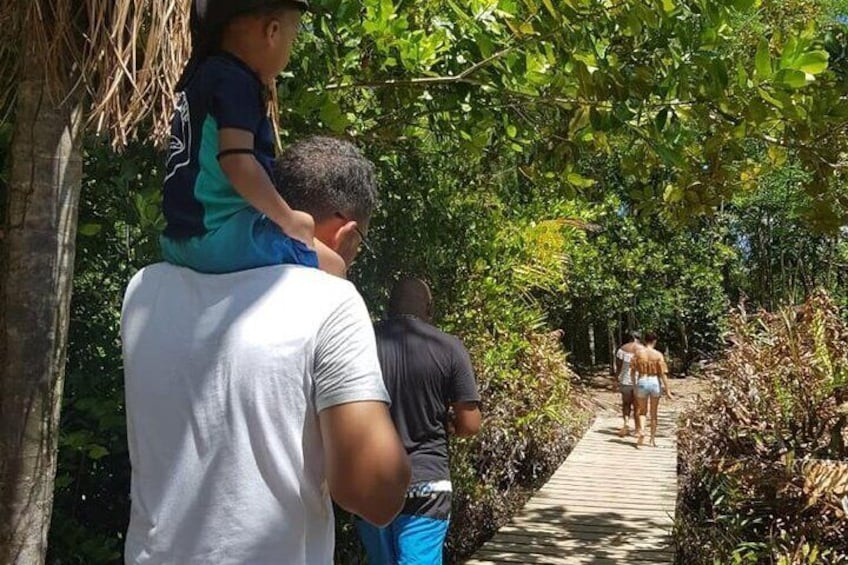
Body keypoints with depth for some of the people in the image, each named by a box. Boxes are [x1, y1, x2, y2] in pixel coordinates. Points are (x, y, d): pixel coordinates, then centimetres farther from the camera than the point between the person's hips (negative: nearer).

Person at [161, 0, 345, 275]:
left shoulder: (204, 73, 15)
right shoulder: (235, 81, -14)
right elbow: (236, 161, -27)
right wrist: (287, 219, -18)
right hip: (221, 237, -10)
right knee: (332, 266, -5)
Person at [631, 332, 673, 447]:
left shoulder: (638, 353, -4)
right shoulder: (658, 355, -7)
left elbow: (633, 371, -2)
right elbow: (663, 374, -9)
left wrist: (634, 386, 10)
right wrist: (667, 391, -6)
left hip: (642, 382, 0)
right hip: (655, 382, 0)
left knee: (640, 410, 16)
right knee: (653, 413, 12)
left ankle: (640, 431, -6)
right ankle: (653, 439, 17)